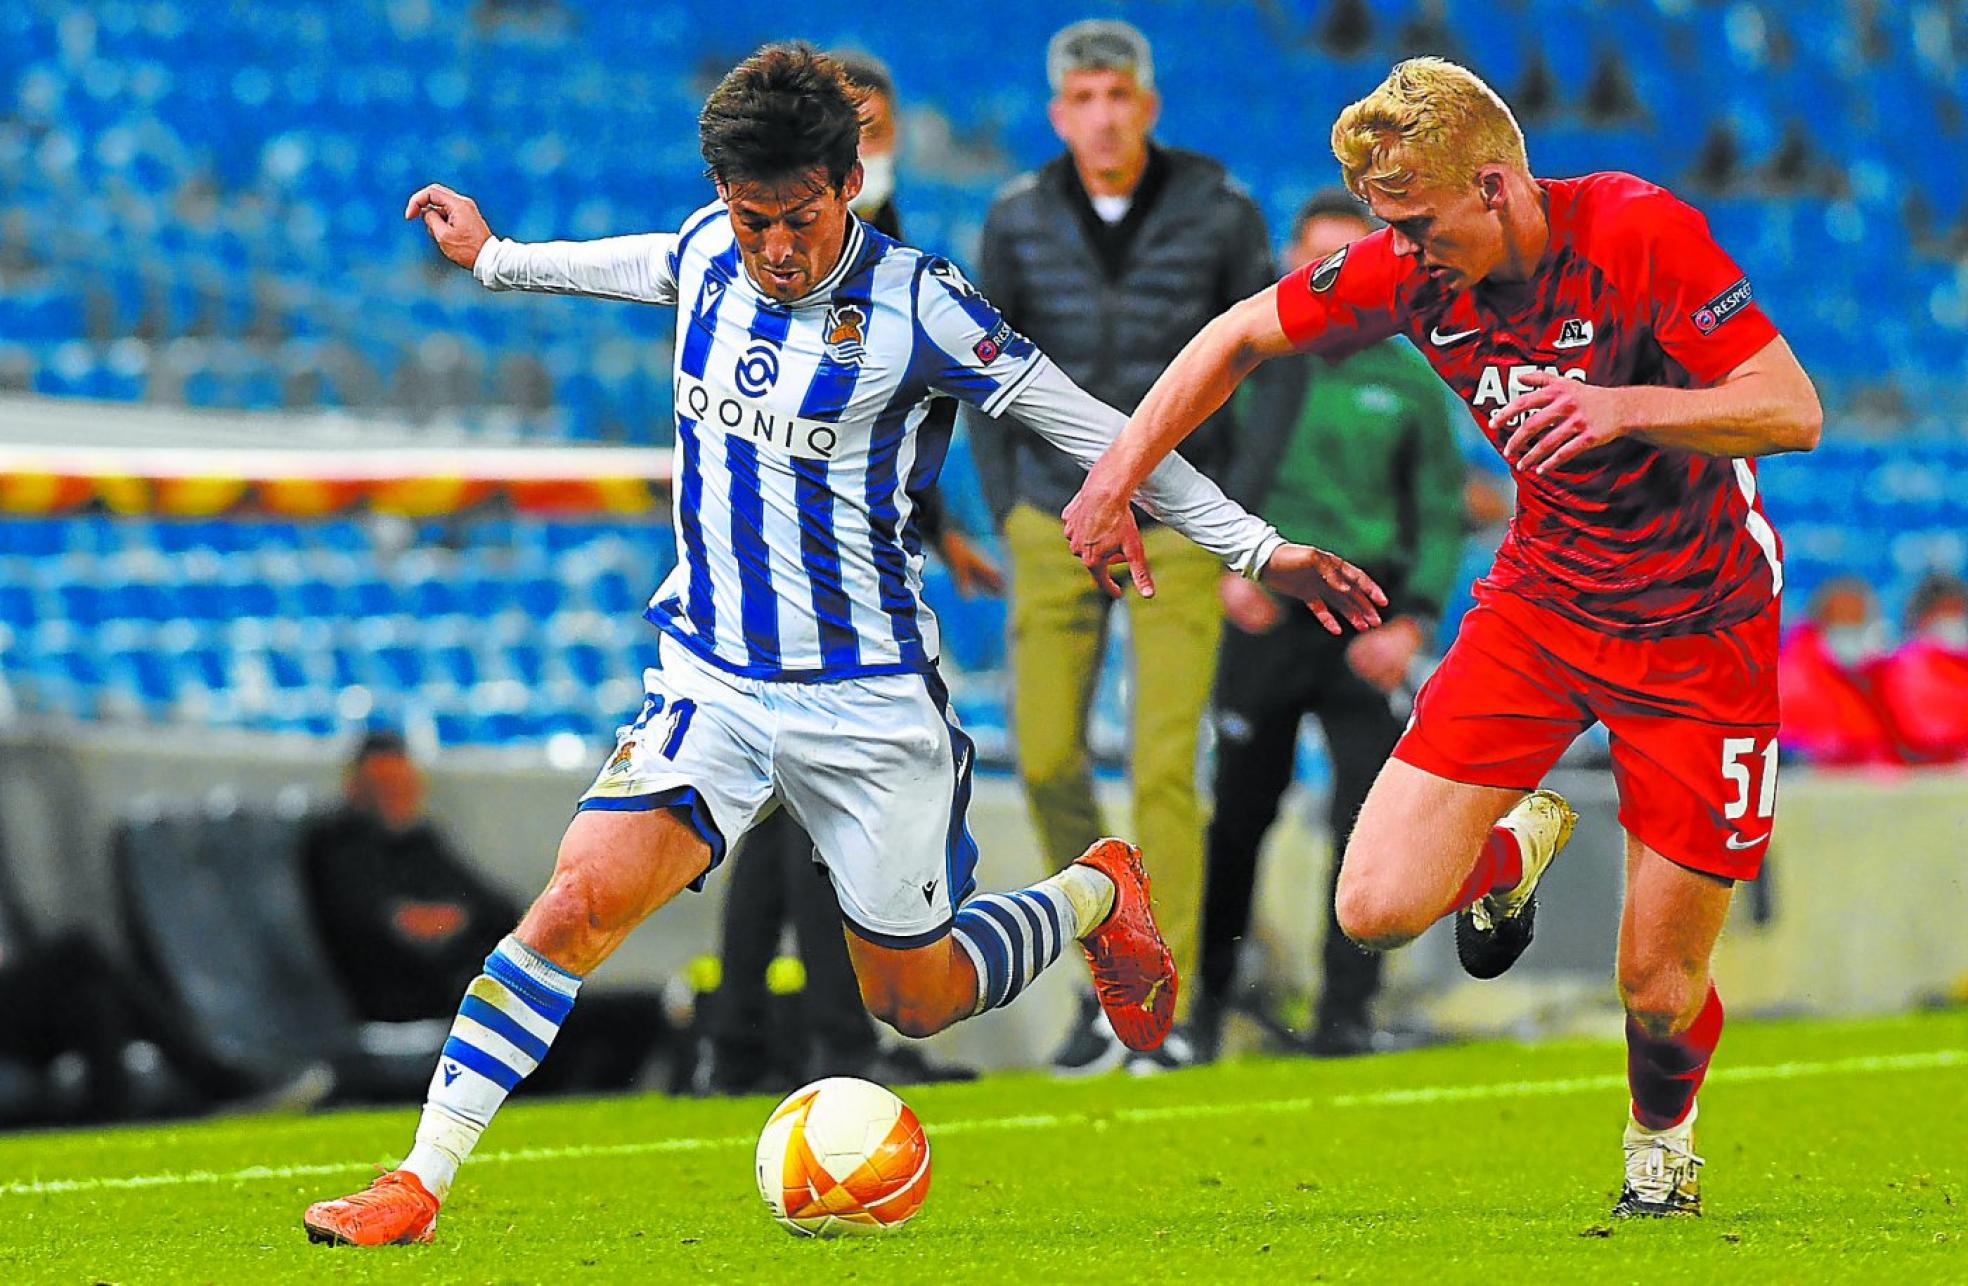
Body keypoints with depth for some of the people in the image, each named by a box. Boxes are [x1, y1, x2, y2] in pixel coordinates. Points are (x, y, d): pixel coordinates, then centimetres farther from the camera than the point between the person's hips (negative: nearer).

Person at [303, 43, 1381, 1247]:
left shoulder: (915, 304, -15)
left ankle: (1098, 896, 36)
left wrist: (1259, 548, -7)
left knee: (914, 1000, 7)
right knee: (579, 900, -19)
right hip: (710, 680, 3)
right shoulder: (706, 255, -1)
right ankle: (420, 1180, -16)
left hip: (870, 699, -3)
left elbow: (1091, 427, -7)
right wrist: (496, 258, 38)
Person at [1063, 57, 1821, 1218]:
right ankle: (1516, 849, 24)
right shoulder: (1410, 271, -10)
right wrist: (1119, 474, -2)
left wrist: (1622, 405, -41)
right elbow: (1242, 336, 6)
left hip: (1700, 631, -4)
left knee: (1657, 988, -2)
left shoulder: (1641, 233, -23)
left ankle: (1662, 1134, 35)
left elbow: (1795, 412, -26)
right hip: (1540, 601, 4)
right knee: (1380, 909, -11)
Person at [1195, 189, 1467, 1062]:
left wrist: (1413, 622, -4)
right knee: (1240, 816, 5)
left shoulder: (1408, 379, 8)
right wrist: (1224, 566, -11)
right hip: (1264, 614, 0)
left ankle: (1345, 1014, -5)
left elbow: (1441, 513, 8)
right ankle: (1206, 997, 20)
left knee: (1368, 817, -10)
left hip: (1366, 623, 0)